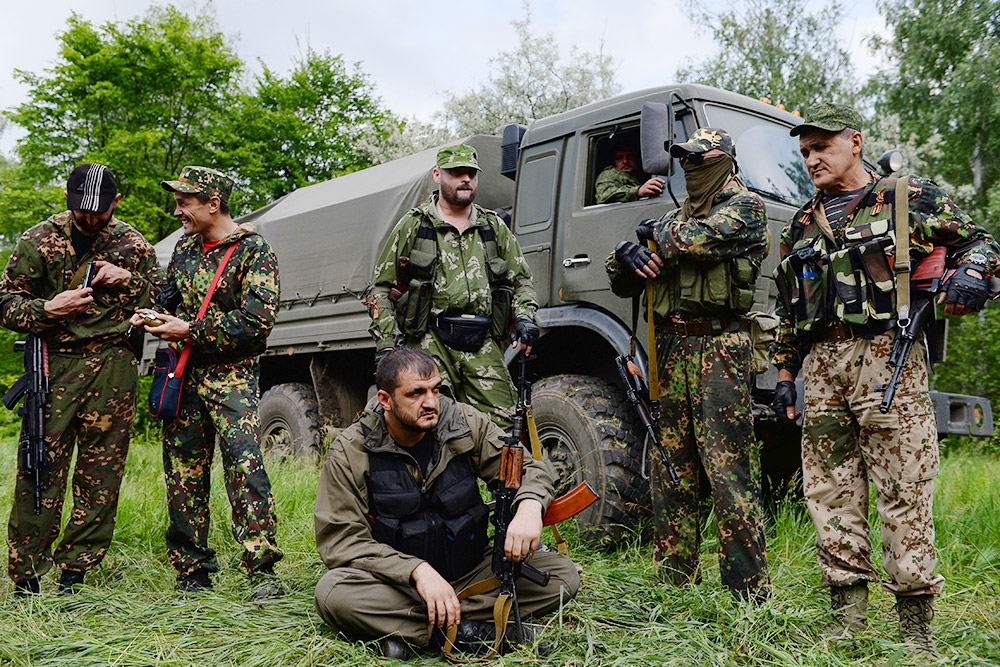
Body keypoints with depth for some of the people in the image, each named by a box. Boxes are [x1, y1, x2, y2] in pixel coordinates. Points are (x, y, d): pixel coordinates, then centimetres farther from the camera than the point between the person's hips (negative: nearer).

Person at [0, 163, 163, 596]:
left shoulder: (133, 244, 10)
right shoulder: (38, 241, 6)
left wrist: (128, 281, -3)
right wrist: (48, 309, -12)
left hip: (114, 367, 1)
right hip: (55, 364, -1)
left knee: (101, 471, 1)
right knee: (42, 468, -5)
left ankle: (74, 573, 13)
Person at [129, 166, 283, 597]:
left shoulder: (253, 250, -7)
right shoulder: (185, 246, 15)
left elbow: (257, 320, -16)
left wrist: (189, 331, -15)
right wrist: (151, 316, 5)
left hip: (231, 373, -6)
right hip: (183, 372, 7)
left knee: (244, 464, -17)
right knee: (182, 470, 7)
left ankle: (262, 569, -11)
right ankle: (192, 570, 18)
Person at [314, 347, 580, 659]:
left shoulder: (466, 423, -6)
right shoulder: (350, 452, -11)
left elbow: (531, 468, -1)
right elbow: (340, 539, -15)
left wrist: (530, 506, -27)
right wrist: (418, 571, -29)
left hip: (471, 572, 3)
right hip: (398, 583, -2)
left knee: (563, 575, -17)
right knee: (332, 593, -32)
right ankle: (472, 629, -23)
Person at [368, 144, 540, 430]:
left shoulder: (495, 228, 19)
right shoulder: (412, 226, 11)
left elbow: (521, 280, 23)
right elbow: (382, 289, 11)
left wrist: (524, 317, 2)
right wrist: (384, 345, 0)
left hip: (484, 345, 3)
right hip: (429, 342, -2)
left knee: (500, 424, -7)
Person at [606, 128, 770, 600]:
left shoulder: (744, 206, 4)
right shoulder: (677, 216, 23)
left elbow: (701, 241, -17)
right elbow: (621, 283, 22)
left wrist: (656, 233, 2)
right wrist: (627, 257, -1)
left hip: (719, 346, -7)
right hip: (671, 346, 7)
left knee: (728, 469, -9)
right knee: (670, 468, 7)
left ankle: (749, 592, -1)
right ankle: (673, 584, 16)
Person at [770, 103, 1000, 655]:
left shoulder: (909, 197, 10)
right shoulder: (801, 225, 22)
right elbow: (787, 309, 23)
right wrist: (784, 373, 17)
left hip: (887, 357, -4)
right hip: (821, 365, 5)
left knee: (903, 491, -5)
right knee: (831, 492, 4)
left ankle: (916, 628, 6)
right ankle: (847, 618, 13)